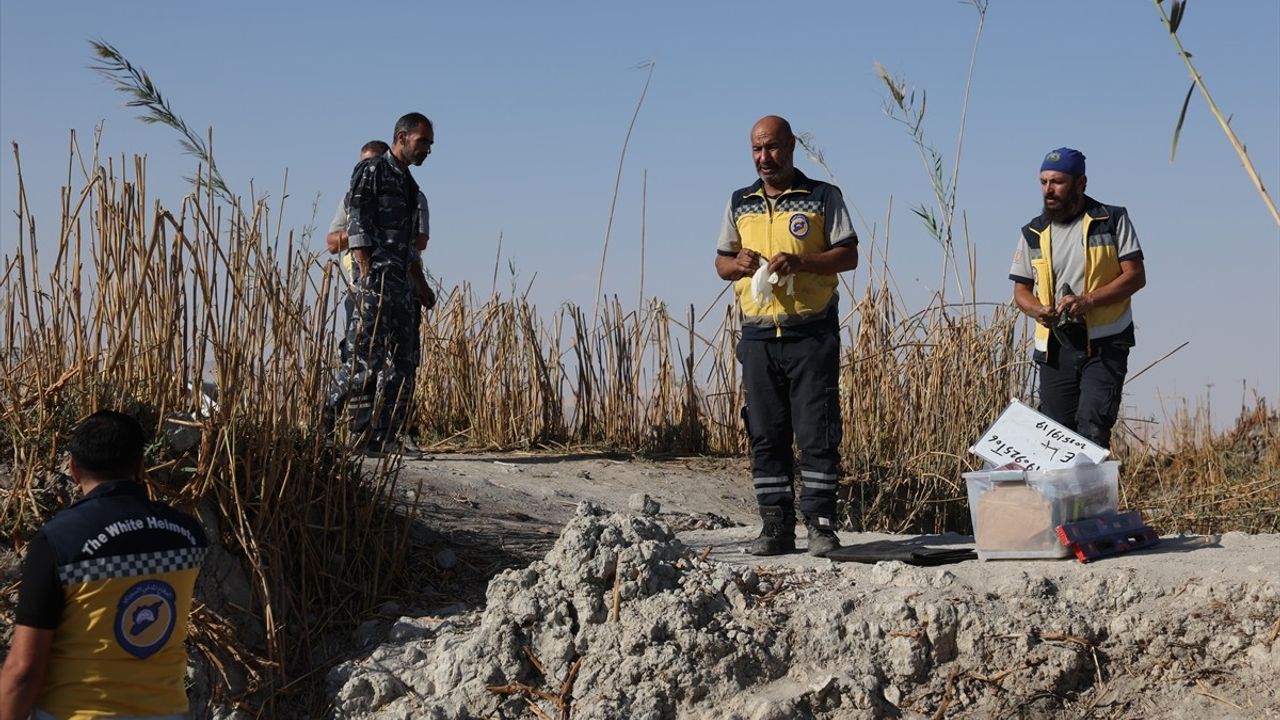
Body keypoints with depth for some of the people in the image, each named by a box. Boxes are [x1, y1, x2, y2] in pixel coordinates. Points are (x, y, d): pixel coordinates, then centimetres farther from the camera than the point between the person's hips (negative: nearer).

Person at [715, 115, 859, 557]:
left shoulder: (823, 198, 3)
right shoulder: (739, 203, 15)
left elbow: (848, 255, -1)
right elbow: (721, 263, 18)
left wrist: (800, 262, -17)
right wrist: (739, 263, -5)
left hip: (812, 333, -4)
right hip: (758, 335, 4)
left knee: (817, 433, -6)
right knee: (765, 434, 4)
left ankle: (820, 523, -2)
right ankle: (776, 525, 9)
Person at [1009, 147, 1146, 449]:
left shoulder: (1113, 220, 2)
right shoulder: (1033, 233, 12)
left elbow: (1135, 276, -4)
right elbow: (1021, 291, 15)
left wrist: (1088, 301, -17)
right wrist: (1038, 310, -9)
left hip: (1104, 345, -4)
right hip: (1055, 348, 4)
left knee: (1092, 427, -18)